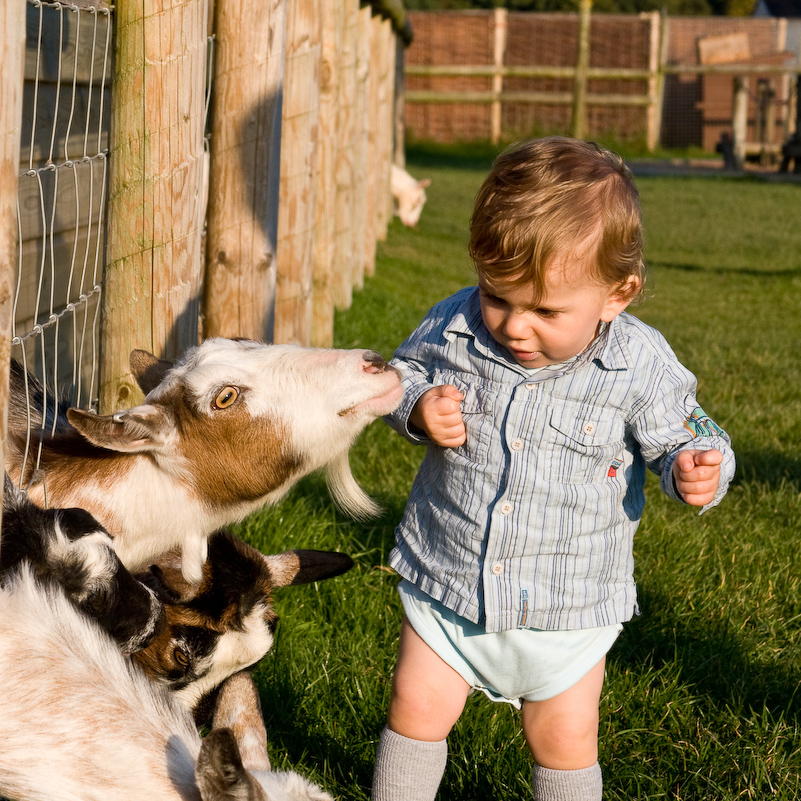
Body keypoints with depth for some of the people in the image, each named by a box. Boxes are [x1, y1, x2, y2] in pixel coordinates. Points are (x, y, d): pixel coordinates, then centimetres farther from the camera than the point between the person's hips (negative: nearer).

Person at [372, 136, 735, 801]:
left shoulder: (640, 366, -18)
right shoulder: (453, 328, -12)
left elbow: (684, 436, -6)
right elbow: (402, 375, 6)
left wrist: (694, 471, -29)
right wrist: (419, 410, -16)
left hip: (568, 605, -2)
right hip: (445, 580, 2)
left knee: (565, 740, 10)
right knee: (417, 711, 11)